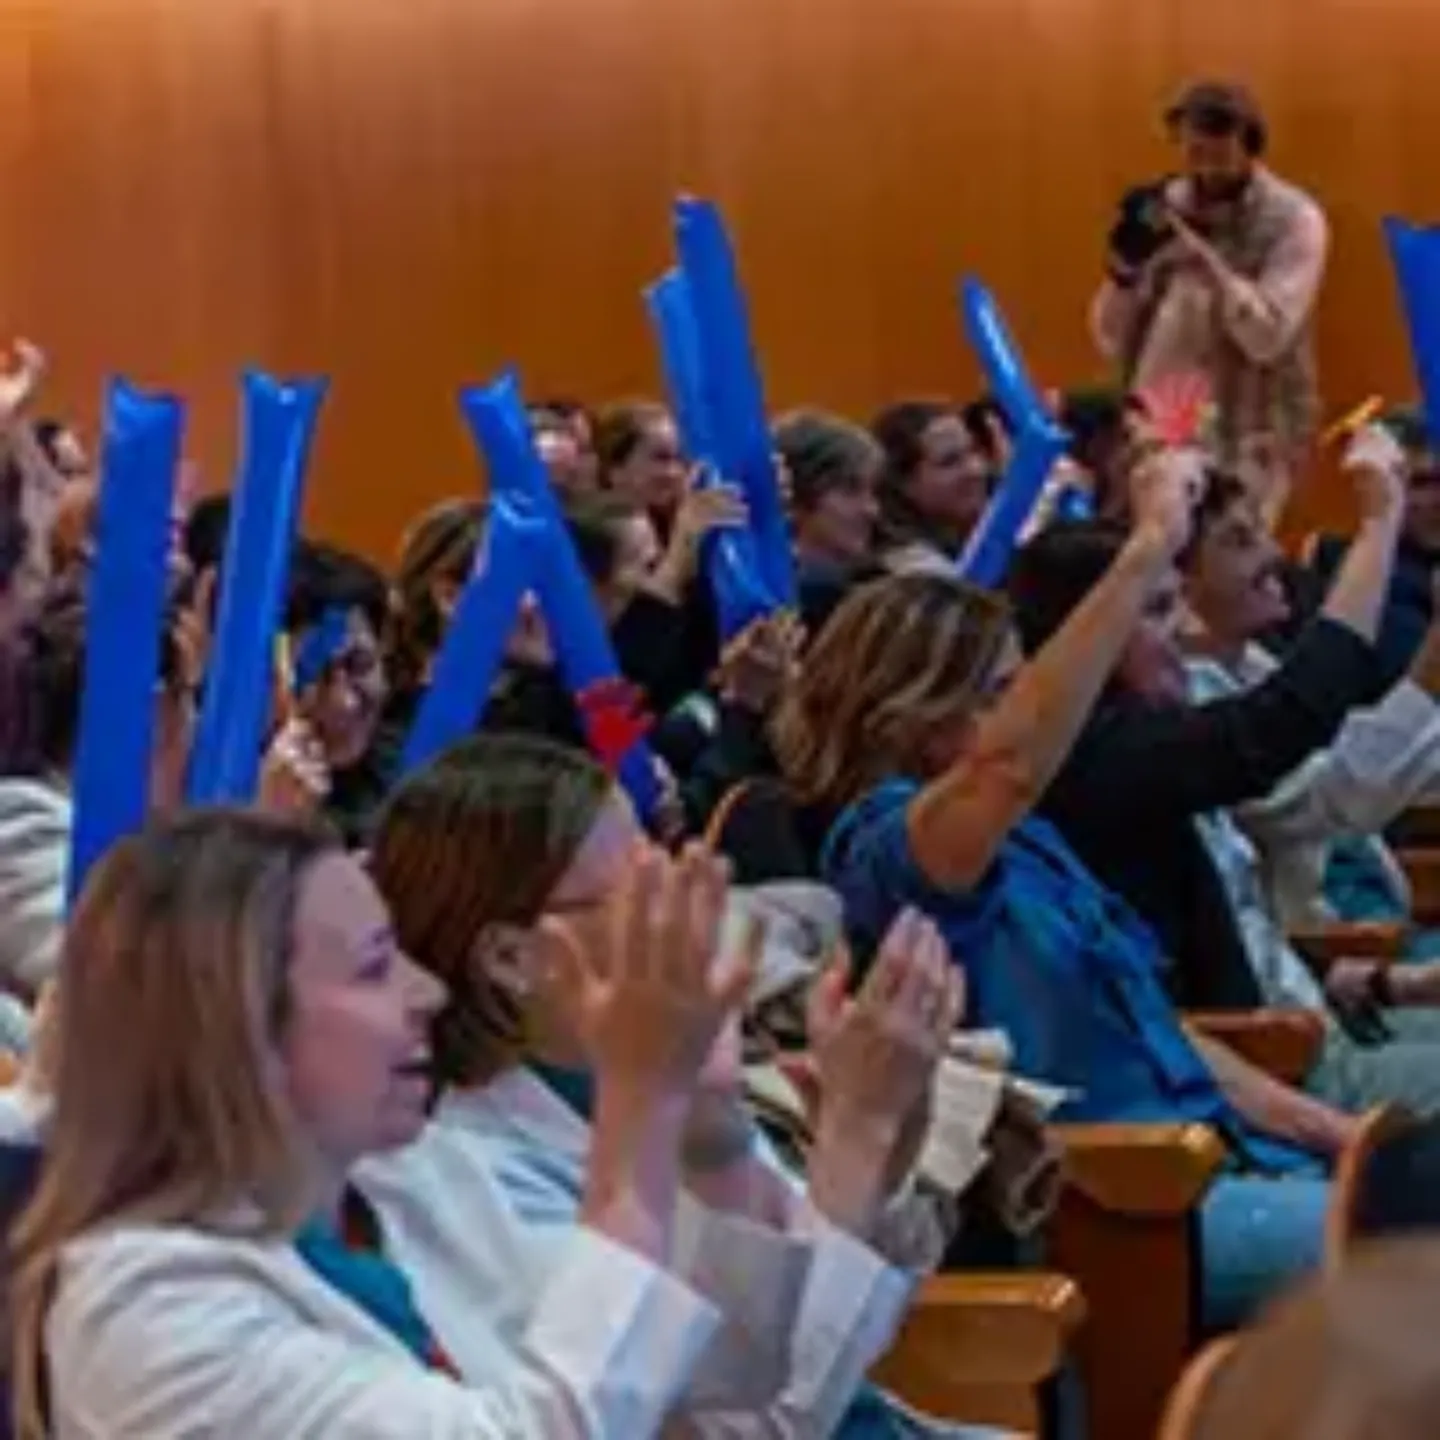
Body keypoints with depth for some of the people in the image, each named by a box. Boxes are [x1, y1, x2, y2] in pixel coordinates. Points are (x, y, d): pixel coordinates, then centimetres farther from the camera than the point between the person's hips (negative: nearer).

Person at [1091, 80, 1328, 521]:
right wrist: (1124, 267, -13)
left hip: (1244, 446, -4)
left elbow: (1266, 337, -18)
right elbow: (1112, 340, 7)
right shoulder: (1167, 207, 7)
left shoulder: (1294, 220, -5)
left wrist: (1196, 248, -23)